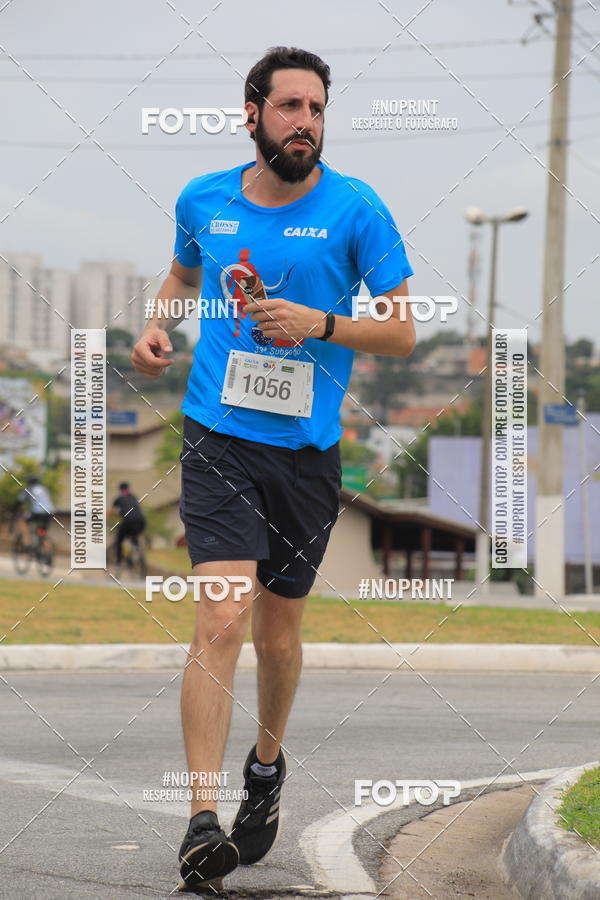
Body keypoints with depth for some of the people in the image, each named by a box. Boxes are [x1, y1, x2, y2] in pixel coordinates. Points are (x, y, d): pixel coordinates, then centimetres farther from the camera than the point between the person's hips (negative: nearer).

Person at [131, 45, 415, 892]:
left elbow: (401, 331, 0)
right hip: (218, 439, 0)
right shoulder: (204, 201, 4)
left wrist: (320, 324, -16)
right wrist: (158, 324, 6)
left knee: (279, 634, 12)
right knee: (223, 619, -16)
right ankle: (202, 822, -20)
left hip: (308, 449, 0)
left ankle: (267, 764, 42)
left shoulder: (356, 209, -3)